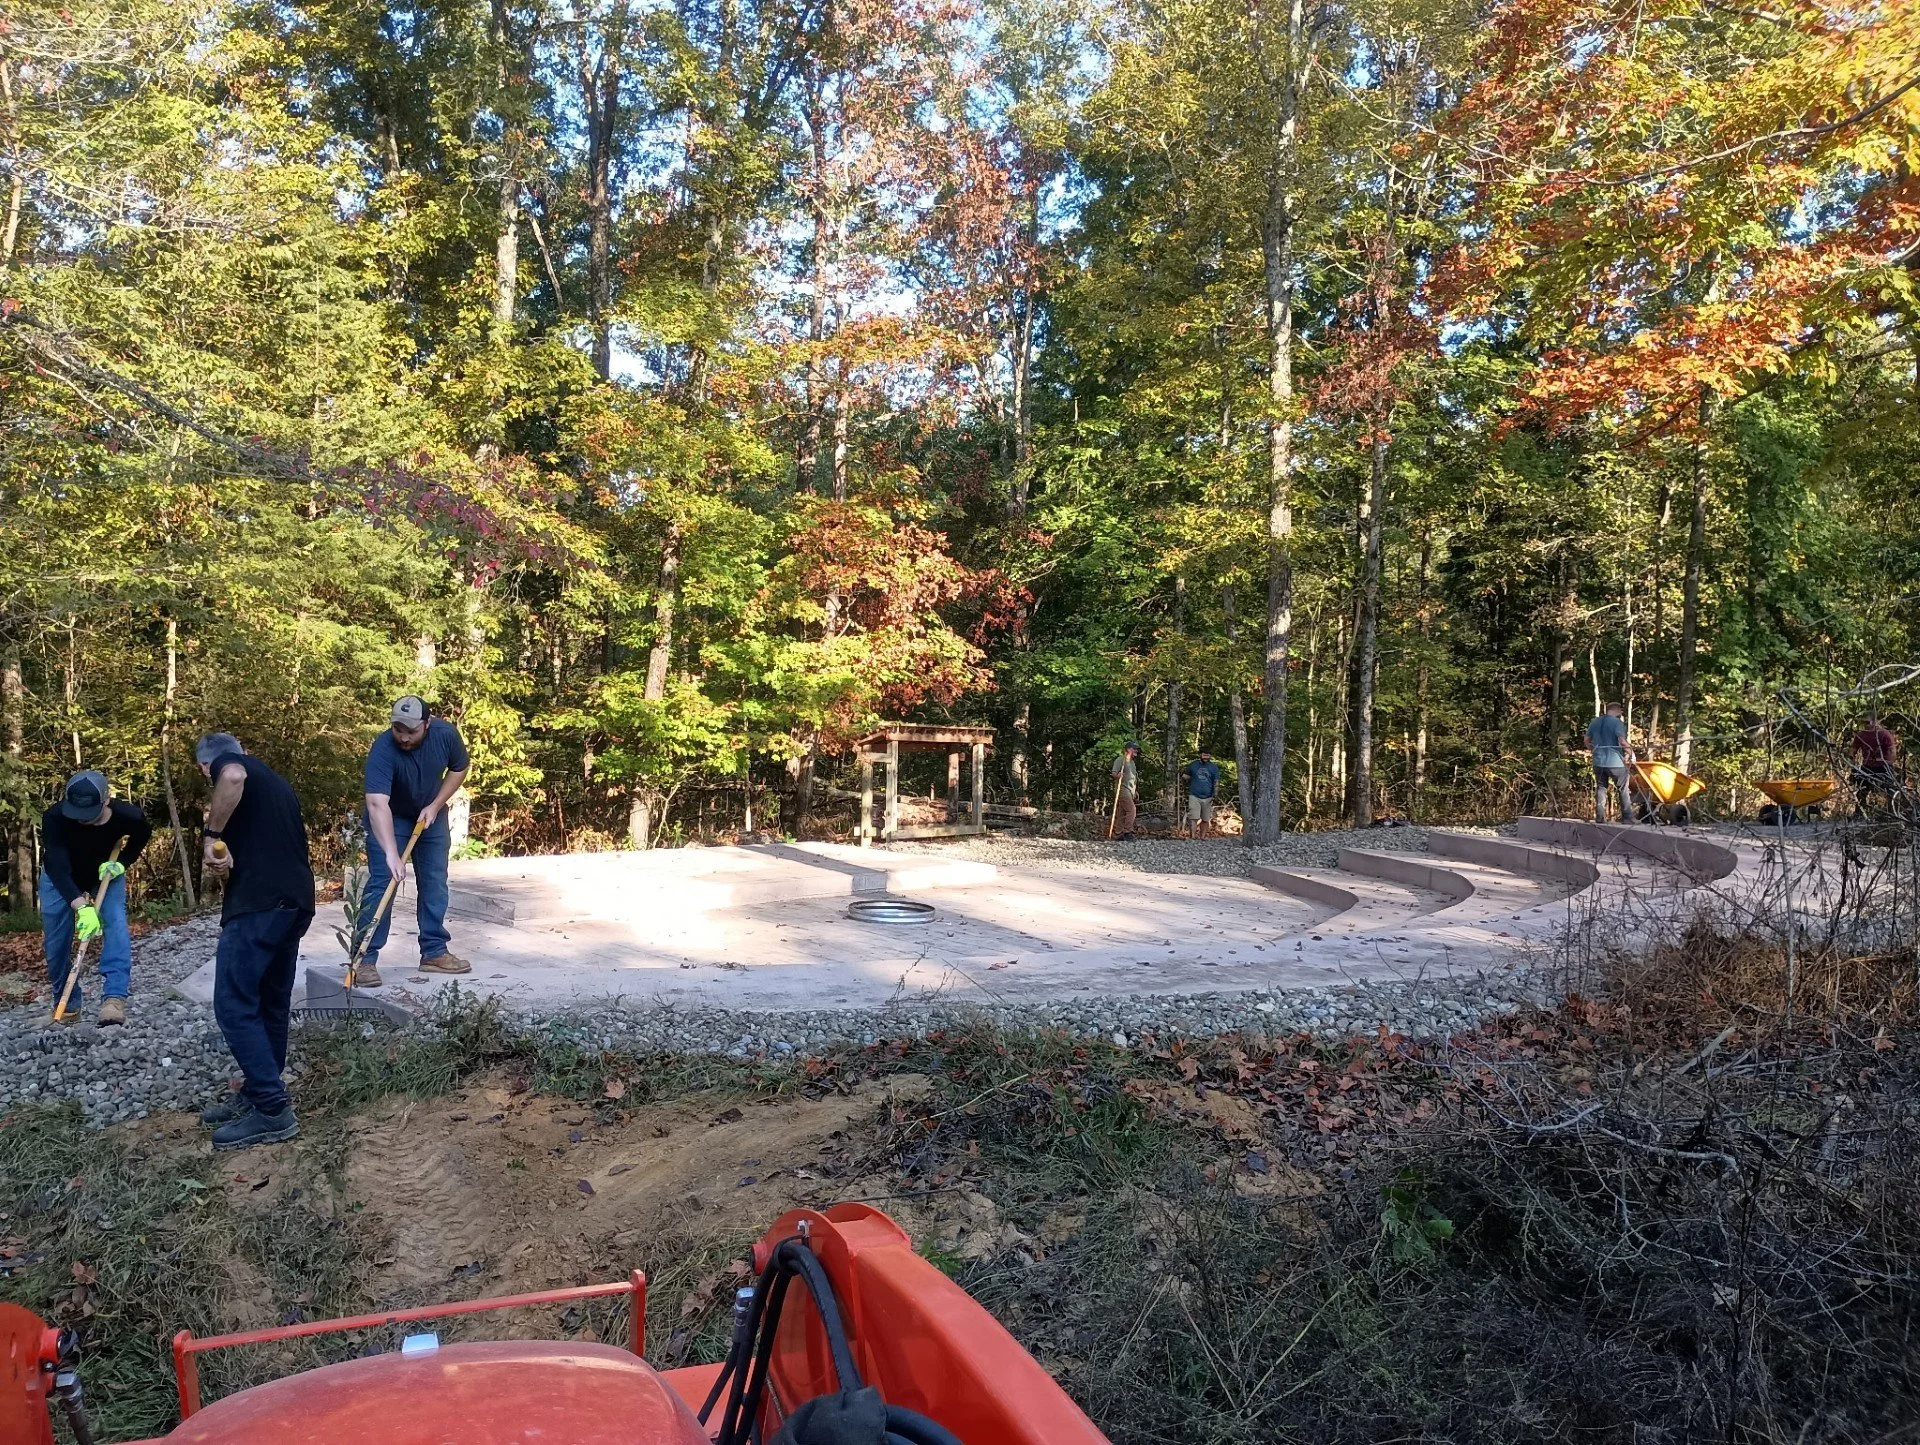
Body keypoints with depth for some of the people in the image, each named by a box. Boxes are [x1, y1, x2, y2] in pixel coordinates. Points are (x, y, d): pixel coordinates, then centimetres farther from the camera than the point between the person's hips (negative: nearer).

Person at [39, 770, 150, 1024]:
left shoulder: (128, 816, -32)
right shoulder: (54, 817, -38)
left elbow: (142, 835, -5)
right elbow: (57, 867, -44)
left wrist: (122, 863, -20)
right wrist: (81, 906, -55)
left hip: (104, 875, 0)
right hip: (61, 880, 0)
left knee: (115, 922, -23)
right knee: (56, 942, 0)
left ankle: (115, 997, -33)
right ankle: (67, 1006, 19)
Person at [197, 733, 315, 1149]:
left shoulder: (225, 764, 2)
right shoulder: (275, 781, 26)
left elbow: (233, 777, -26)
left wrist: (212, 835, -18)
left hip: (259, 903, -9)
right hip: (294, 900, 9)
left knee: (234, 1006, -5)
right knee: (272, 1004, 16)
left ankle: (272, 1111, -6)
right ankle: (257, 1095, 25)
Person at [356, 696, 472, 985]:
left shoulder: (445, 733, -23)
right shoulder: (383, 750, -35)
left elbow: (460, 767, -2)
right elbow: (377, 805, -45)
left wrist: (435, 806, -13)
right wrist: (391, 854, -55)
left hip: (430, 815, 4)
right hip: (389, 818, -4)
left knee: (435, 883, 6)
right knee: (381, 883, -12)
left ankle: (434, 952, 16)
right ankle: (366, 959, -8)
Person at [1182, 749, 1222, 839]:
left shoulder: (1214, 767, 7)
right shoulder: (1193, 765, 10)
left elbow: (1216, 782, 4)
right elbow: (1186, 775, 24)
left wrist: (1215, 795, -10)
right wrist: (1183, 774, 0)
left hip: (1207, 797, 1)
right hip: (1194, 796, -1)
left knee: (1205, 820, 5)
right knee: (1193, 818, -13)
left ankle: (1202, 837, 16)